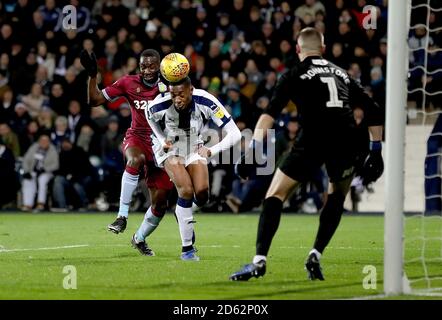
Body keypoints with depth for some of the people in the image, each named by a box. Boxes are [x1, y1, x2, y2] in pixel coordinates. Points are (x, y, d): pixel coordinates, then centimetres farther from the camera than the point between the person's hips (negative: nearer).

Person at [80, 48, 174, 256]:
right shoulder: (129, 83, -4)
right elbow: (95, 100, -2)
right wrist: (92, 75, -14)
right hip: (136, 138, -1)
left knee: (160, 203, 1)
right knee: (135, 160, -40)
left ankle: (140, 239, 28)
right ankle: (122, 216, -35)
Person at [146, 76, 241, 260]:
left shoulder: (205, 102, -30)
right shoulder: (159, 106, -30)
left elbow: (234, 134, -27)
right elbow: (150, 115, -1)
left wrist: (210, 151, -37)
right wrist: (162, 140, -11)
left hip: (194, 147, 2)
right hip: (169, 149, -2)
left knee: (202, 194, -16)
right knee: (186, 190, -22)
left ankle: (183, 213, 23)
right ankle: (187, 248, -12)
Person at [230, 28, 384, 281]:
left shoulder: (294, 75, 14)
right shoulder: (342, 73, 27)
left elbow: (270, 114, 0)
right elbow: (374, 113, 25)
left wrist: (252, 152, -4)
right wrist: (376, 153, 28)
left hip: (313, 139, -4)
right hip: (347, 141, 4)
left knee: (275, 195, 3)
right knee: (337, 198, 27)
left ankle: (260, 260, -12)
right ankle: (316, 255, 15)